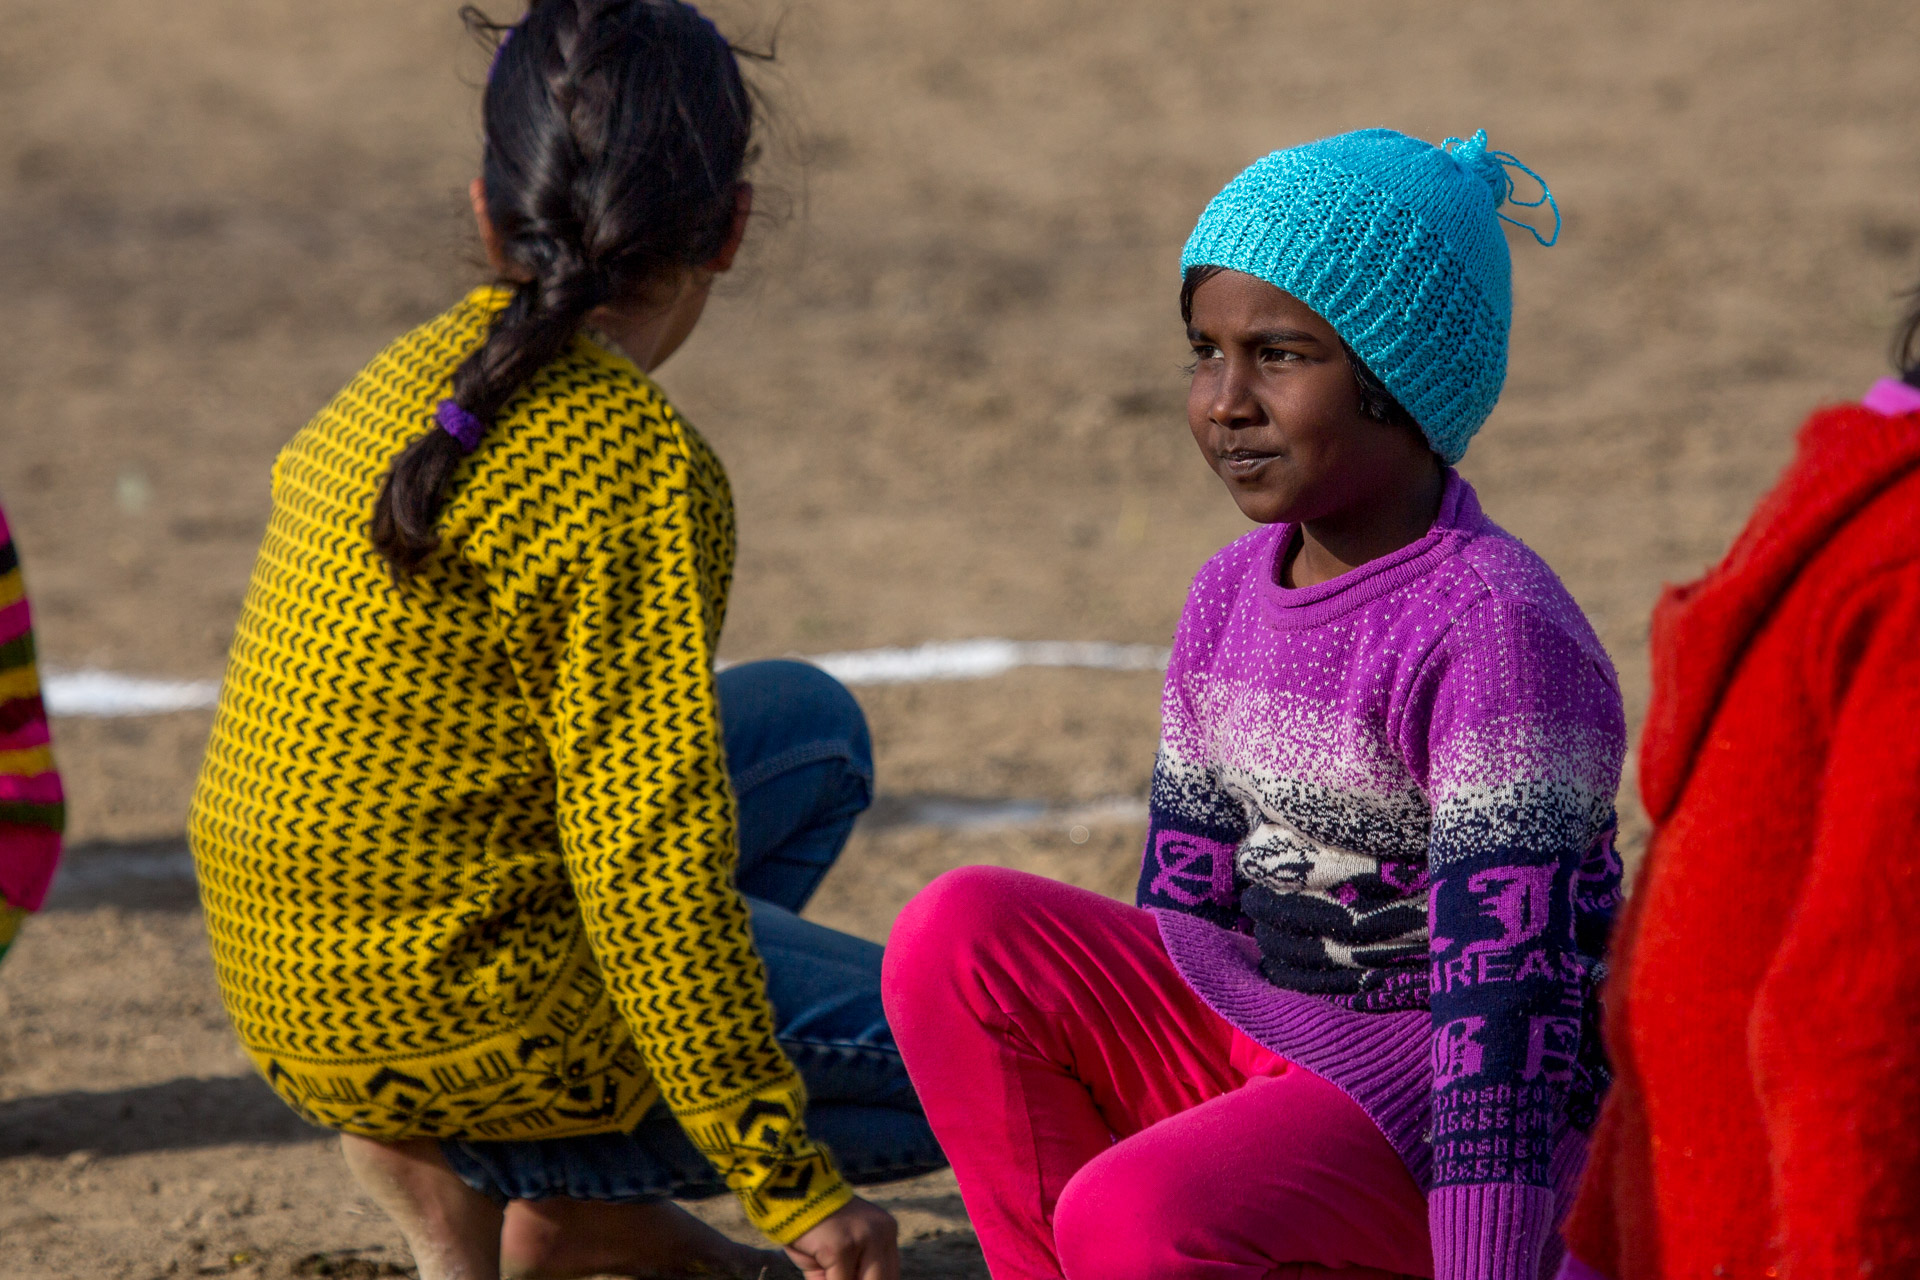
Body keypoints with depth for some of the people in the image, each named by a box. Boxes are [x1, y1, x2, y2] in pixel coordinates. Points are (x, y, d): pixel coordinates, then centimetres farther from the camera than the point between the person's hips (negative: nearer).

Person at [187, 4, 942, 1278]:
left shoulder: (412, 376, 6)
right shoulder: (638, 464, -19)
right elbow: (655, 860, -22)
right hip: (468, 1021, -8)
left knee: (809, 724, 24)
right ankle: (458, 1164, 2)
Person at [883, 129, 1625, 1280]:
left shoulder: (1493, 627, -19)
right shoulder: (1234, 599, 8)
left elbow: (1508, 987, -25)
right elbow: (1181, 899, 15)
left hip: (1434, 1115, -8)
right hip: (1253, 1041, 8)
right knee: (959, 938, -8)